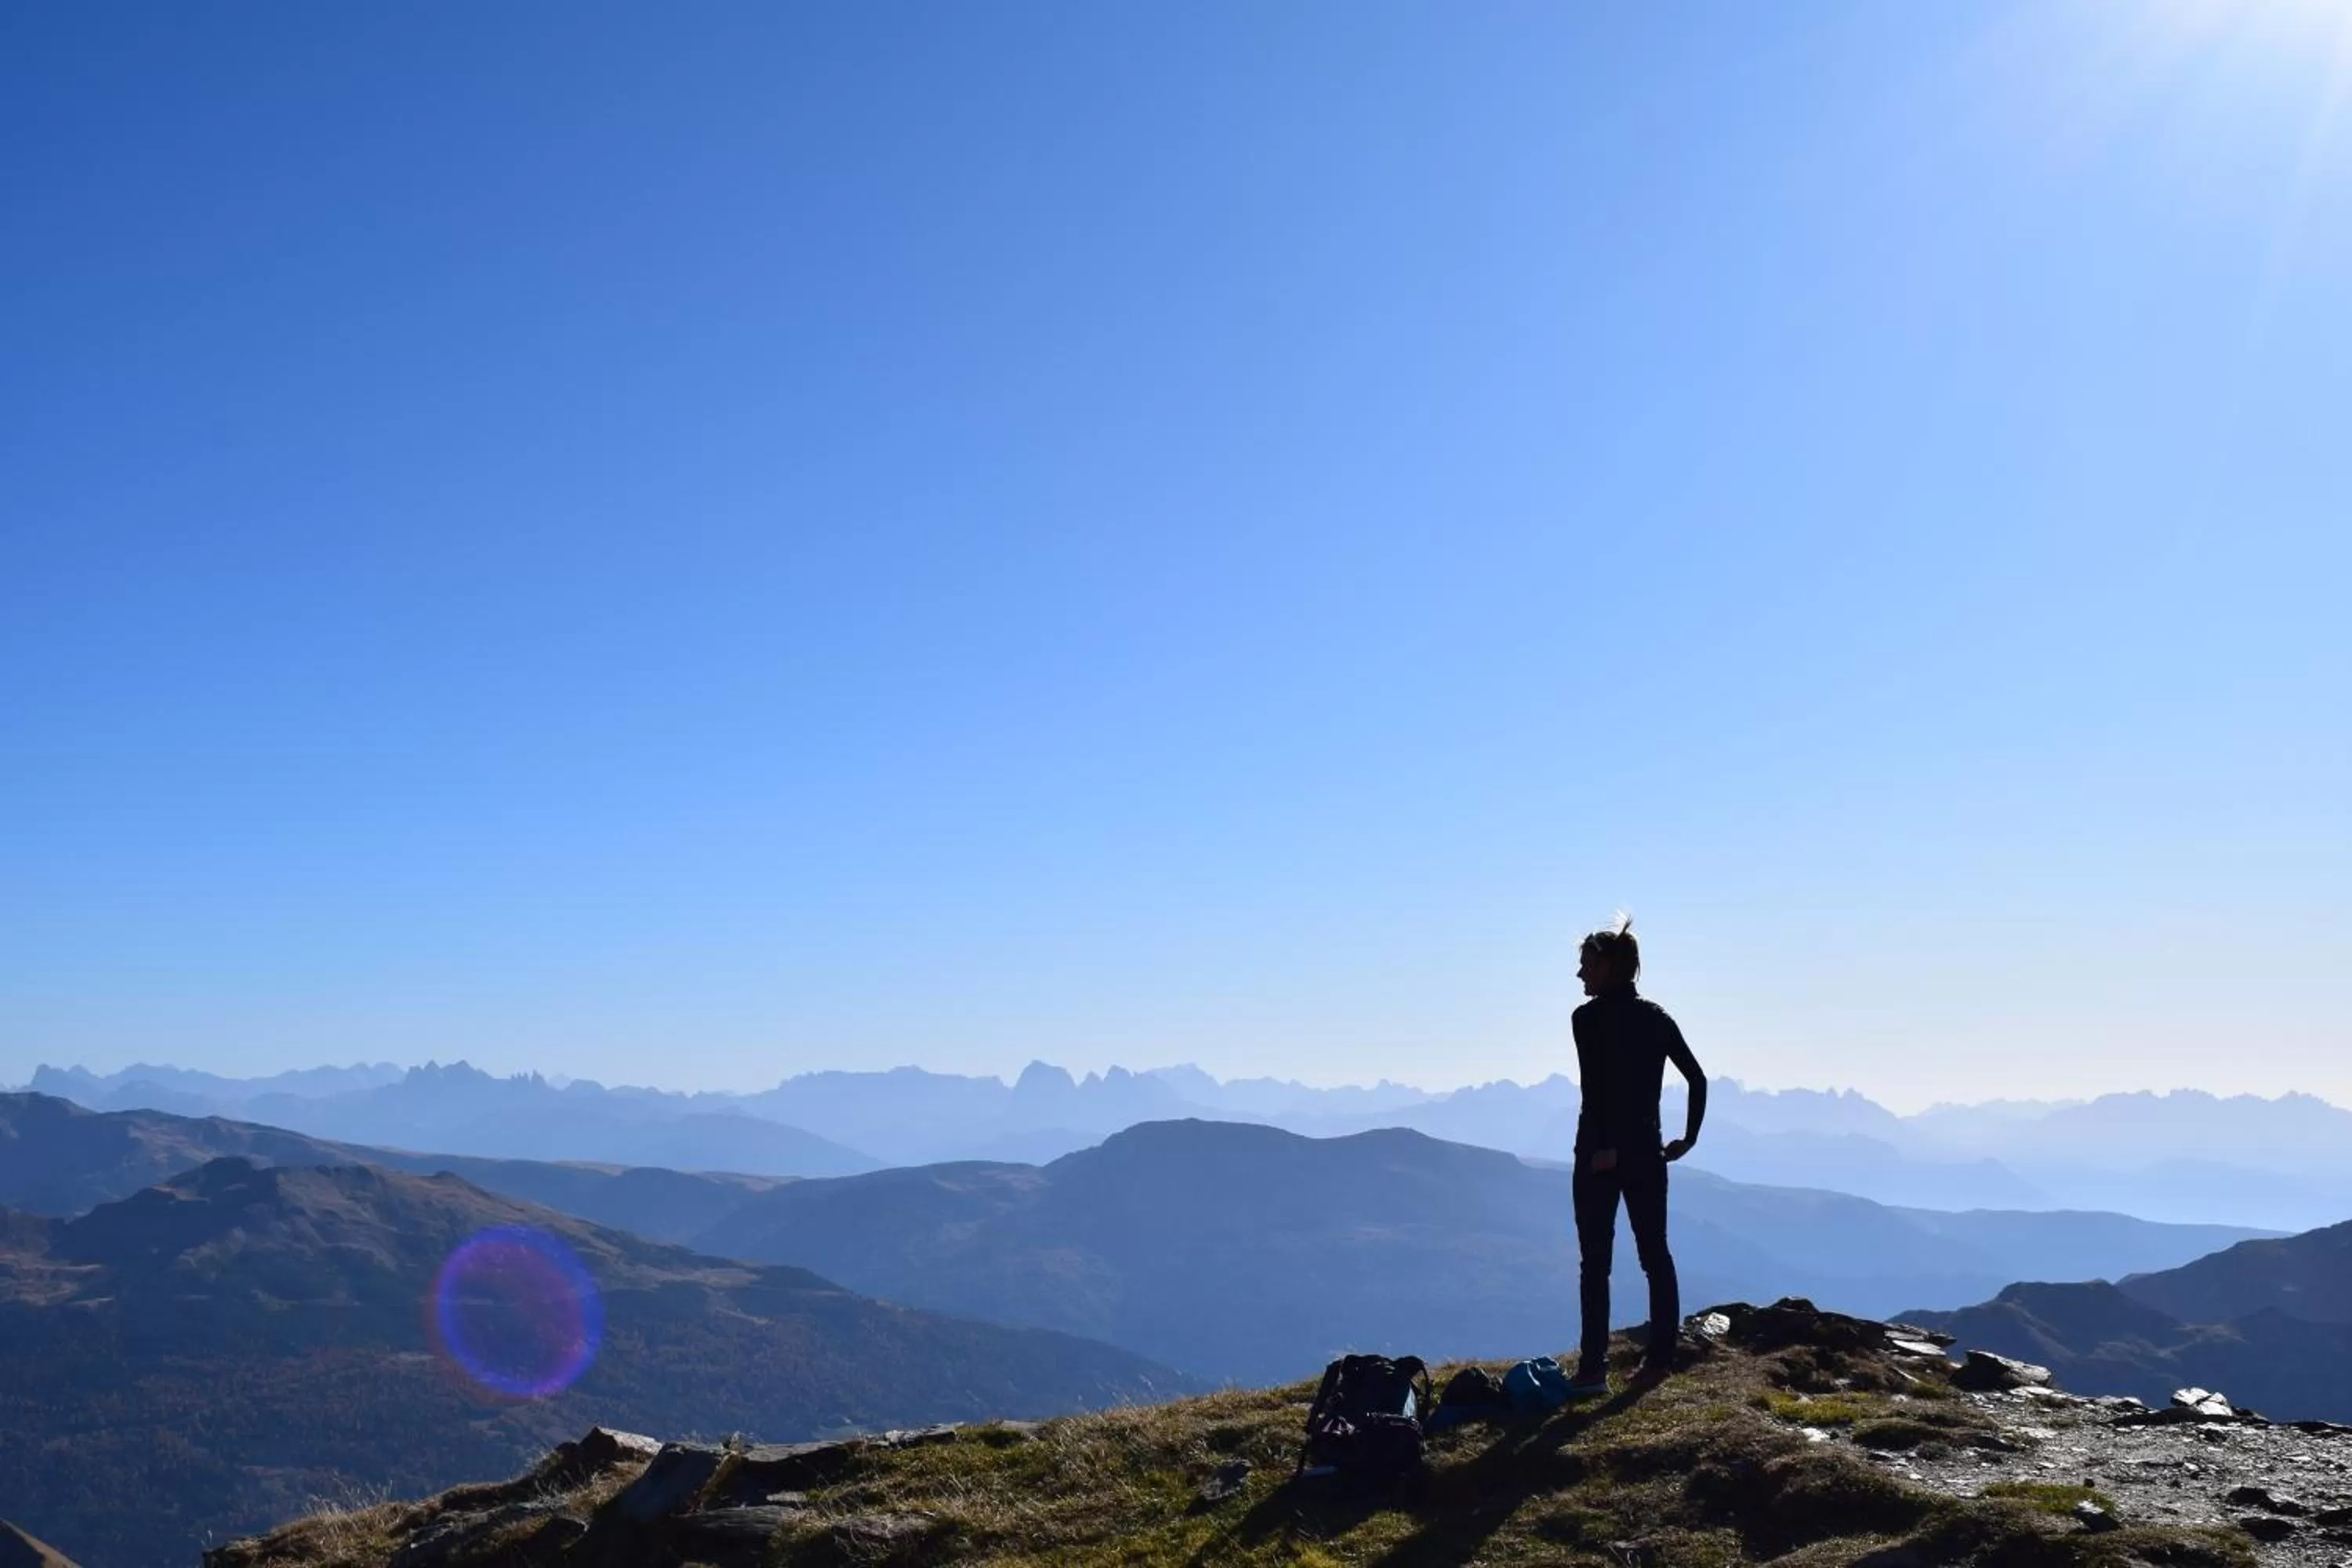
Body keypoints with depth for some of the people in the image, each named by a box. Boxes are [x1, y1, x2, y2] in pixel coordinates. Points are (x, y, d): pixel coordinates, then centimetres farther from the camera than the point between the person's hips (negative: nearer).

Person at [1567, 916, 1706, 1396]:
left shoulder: (1590, 1018, -9)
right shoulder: (1657, 1017, 10)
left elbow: (1594, 1086, -21)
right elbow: (1698, 1079, 10)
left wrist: (1604, 1146, -21)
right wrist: (1689, 1138, 13)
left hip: (1601, 1153, -6)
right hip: (1647, 1152, 6)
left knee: (1595, 1263, -2)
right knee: (1656, 1255, 13)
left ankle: (1594, 1370, -2)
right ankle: (1661, 1357, 16)